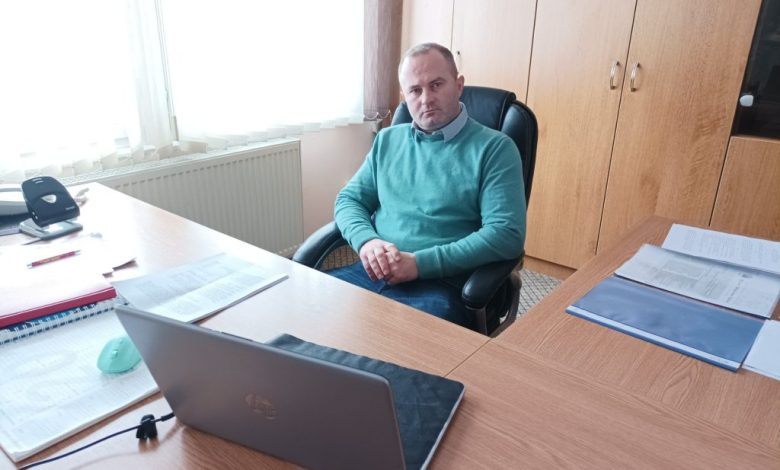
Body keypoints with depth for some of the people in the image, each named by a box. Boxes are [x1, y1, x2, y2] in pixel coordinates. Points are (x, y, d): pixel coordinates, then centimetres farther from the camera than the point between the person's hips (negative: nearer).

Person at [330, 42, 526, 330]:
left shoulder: (494, 148, 0)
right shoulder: (387, 140, 17)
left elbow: (507, 234, -9)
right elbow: (348, 199, 17)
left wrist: (420, 262, -15)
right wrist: (366, 240, -7)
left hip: (441, 285, -4)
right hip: (372, 272, 5)